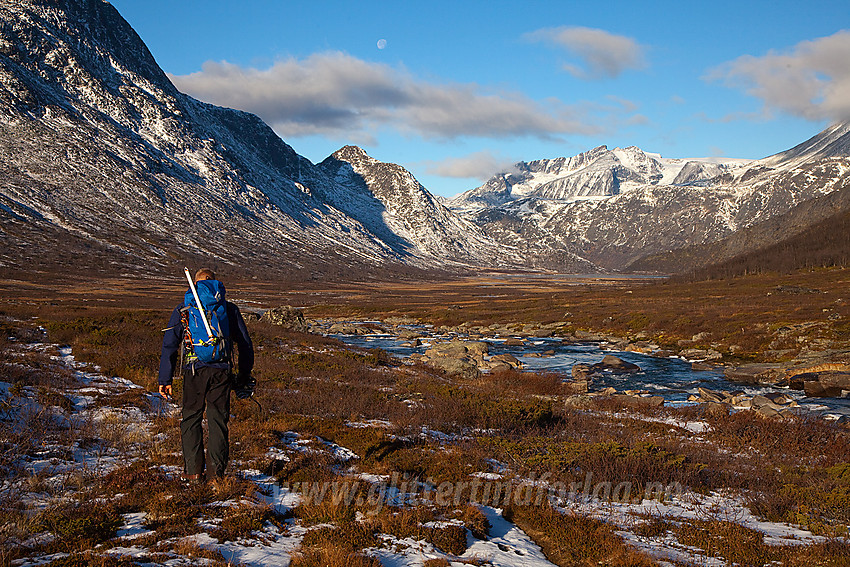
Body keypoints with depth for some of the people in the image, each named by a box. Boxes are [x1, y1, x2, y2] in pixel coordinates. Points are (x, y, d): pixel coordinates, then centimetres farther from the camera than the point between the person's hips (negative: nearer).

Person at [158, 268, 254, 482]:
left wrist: (165, 379, 8)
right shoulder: (229, 309, 12)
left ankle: (193, 470, 7)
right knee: (218, 420, 7)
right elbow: (245, 345, 14)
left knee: (191, 418, 11)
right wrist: (244, 377, 22)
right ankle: (217, 470, 4)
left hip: (194, 370, -1)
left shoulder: (183, 309, 9)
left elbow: (169, 345, 6)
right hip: (221, 370, 1)